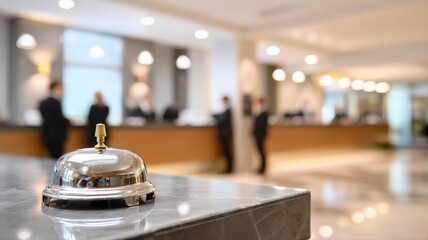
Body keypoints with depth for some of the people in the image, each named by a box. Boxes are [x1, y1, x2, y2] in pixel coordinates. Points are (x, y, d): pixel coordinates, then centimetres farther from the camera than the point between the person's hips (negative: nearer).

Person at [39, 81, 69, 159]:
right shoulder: (56, 102, -15)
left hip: (46, 134, 8)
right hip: (56, 135, -8)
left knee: (53, 157, 13)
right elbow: (60, 118, -16)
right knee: (57, 157, -4)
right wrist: (68, 121, 4)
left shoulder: (43, 103, 11)